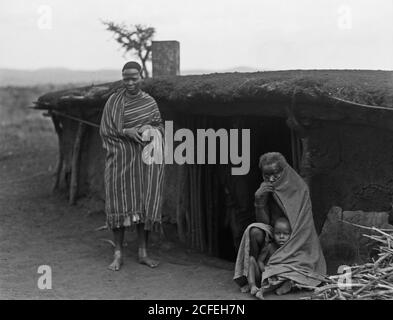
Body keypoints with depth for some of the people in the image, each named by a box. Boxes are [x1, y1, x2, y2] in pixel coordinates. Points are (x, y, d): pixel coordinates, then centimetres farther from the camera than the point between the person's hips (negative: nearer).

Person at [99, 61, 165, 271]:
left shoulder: (150, 103, 7)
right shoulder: (113, 101, 1)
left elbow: (160, 126, 14)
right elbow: (104, 130, -1)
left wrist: (150, 129, -9)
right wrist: (126, 132, -16)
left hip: (143, 159, 2)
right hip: (120, 159, -2)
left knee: (144, 204, 2)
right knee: (119, 204, -3)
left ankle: (143, 252, 13)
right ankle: (118, 254, 5)